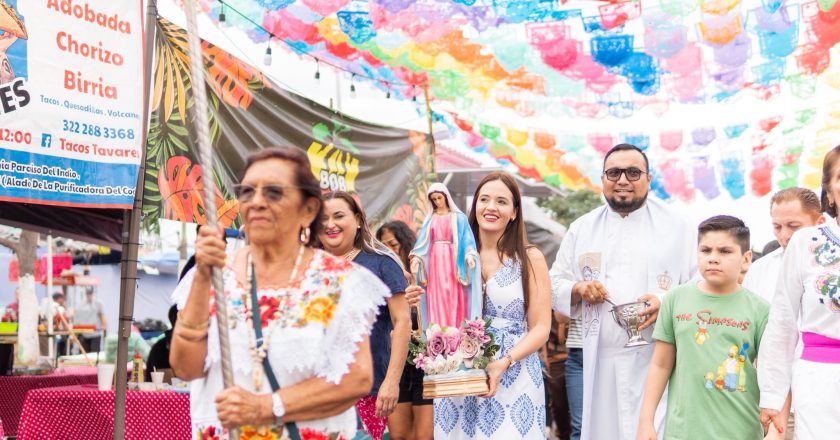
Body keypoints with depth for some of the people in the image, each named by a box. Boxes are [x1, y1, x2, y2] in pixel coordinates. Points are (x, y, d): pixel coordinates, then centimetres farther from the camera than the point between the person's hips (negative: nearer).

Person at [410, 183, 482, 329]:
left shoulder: (458, 217, 5)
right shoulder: (430, 218, 13)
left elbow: (466, 238, -2)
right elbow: (423, 240, 7)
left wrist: (469, 254, -20)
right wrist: (416, 257, -8)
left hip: (451, 260, -2)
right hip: (434, 261, 2)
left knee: (453, 297, -6)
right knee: (436, 299, -2)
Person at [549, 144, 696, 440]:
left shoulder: (676, 226, 5)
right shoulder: (581, 229, 13)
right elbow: (554, 285, 16)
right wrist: (578, 290, -6)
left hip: (660, 360, -2)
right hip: (602, 360, 3)